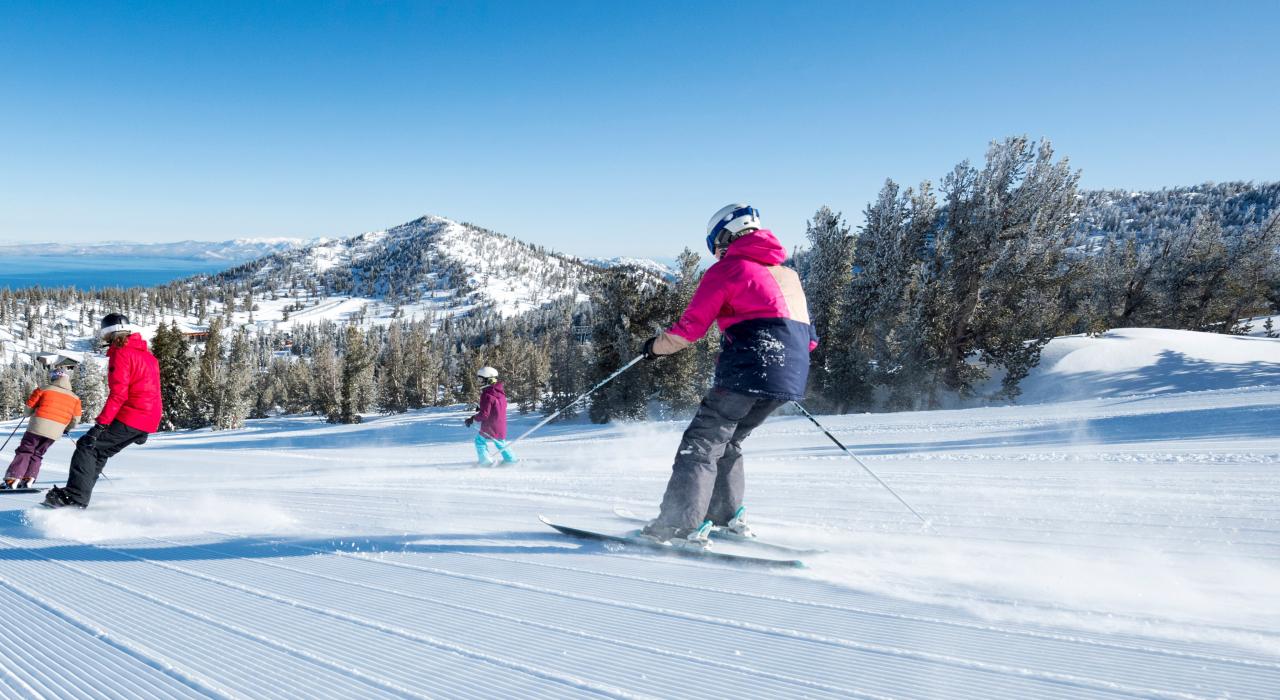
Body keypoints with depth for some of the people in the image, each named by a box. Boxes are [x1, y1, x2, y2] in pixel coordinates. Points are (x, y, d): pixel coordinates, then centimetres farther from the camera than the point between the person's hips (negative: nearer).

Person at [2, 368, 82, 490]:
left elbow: (29, 408, 6)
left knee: (24, 452, 7)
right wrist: (66, 428, 29)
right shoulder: (75, 398, 10)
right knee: (37, 454, 18)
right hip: (55, 433, 3)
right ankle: (28, 480, 8)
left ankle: (13, 480, -4)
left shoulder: (44, 390, 2)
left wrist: (33, 414, 29)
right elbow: (75, 419, 11)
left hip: (38, 426, -3)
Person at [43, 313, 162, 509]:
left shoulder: (121, 353, -8)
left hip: (130, 418, -9)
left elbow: (118, 393, -18)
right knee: (99, 452, 17)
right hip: (148, 420, 9)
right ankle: (80, 496, 15)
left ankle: (75, 498, -12)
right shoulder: (147, 355, 21)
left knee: (87, 445, -5)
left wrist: (101, 424, -21)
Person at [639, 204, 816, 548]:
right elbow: (808, 337, 23)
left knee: (702, 442, -3)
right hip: (791, 378, 8)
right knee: (728, 441, 23)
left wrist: (656, 345, 15)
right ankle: (727, 515, 25)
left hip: (749, 371, -8)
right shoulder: (788, 274, 24)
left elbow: (690, 327, -1)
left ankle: (682, 525, -13)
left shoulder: (727, 268, 2)